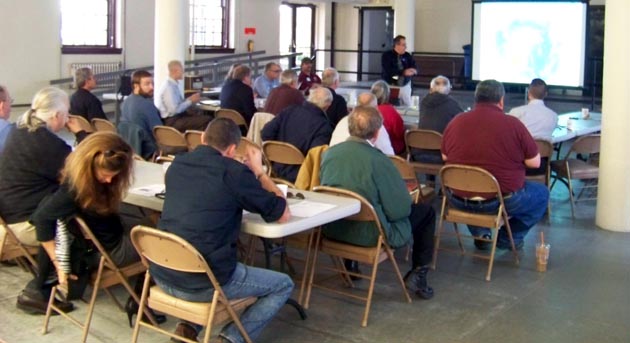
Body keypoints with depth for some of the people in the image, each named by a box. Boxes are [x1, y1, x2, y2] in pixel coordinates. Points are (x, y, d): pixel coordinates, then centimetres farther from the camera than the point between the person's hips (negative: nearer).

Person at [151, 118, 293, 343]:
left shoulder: (177, 164, 8)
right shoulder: (234, 172, -10)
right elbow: (283, 214, 0)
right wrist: (258, 172, 10)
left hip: (162, 275, 7)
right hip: (202, 283, -6)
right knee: (283, 285, 14)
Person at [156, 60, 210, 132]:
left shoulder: (175, 84, 11)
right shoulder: (168, 87, -17)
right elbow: (174, 110, -22)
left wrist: (190, 100, 1)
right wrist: (190, 101, -13)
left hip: (179, 115, 9)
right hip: (172, 121, -9)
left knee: (208, 118, -5)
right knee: (206, 121, -23)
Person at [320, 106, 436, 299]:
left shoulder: (329, 153, -6)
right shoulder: (378, 160, -22)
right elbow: (400, 209, -17)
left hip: (332, 230, 6)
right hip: (369, 234, -6)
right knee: (426, 212, 13)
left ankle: (350, 265, 40)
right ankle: (418, 274, 14)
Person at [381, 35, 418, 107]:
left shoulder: (408, 56, 7)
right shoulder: (387, 55, -5)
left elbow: (415, 69, 3)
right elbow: (387, 71, -19)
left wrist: (412, 71, -23)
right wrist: (403, 72, -28)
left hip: (405, 86, 4)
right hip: (390, 86, -4)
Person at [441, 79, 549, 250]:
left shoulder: (456, 121, -1)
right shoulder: (513, 124, -11)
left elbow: (445, 157, 14)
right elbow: (535, 162, -3)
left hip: (459, 201, 4)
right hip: (502, 200, -3)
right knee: (541, 193, 23)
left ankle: (480, 234, 25)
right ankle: (508, 238, 20)